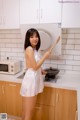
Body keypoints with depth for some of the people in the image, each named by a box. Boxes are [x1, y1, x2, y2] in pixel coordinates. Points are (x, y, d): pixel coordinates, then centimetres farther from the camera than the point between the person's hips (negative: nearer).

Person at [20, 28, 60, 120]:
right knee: (29, 110, 4)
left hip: (34, 79, 9)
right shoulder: (29, 49, -16)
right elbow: (35, 67, -19)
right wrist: (45, 56, -12)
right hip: (31, 80, -9)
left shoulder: (34, 49, 11)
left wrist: (40, 70, 16)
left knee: (28, 109, 21)